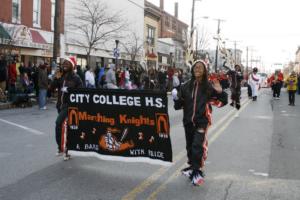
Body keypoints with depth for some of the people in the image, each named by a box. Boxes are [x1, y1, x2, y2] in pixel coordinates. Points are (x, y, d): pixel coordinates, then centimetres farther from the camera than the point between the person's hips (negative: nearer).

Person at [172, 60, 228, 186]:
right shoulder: (186, 86, 6)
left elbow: (222, 101, -1)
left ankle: (197, 171, -1)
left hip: (202, 121, -4)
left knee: (198, 146, -13)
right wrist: (176, 99, -10)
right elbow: (179, 104, 11)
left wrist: (220, 92, -20)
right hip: (188, 120, 4)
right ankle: (192, 166, 33)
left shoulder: (209, 86, -4)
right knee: (190, 146, 14)